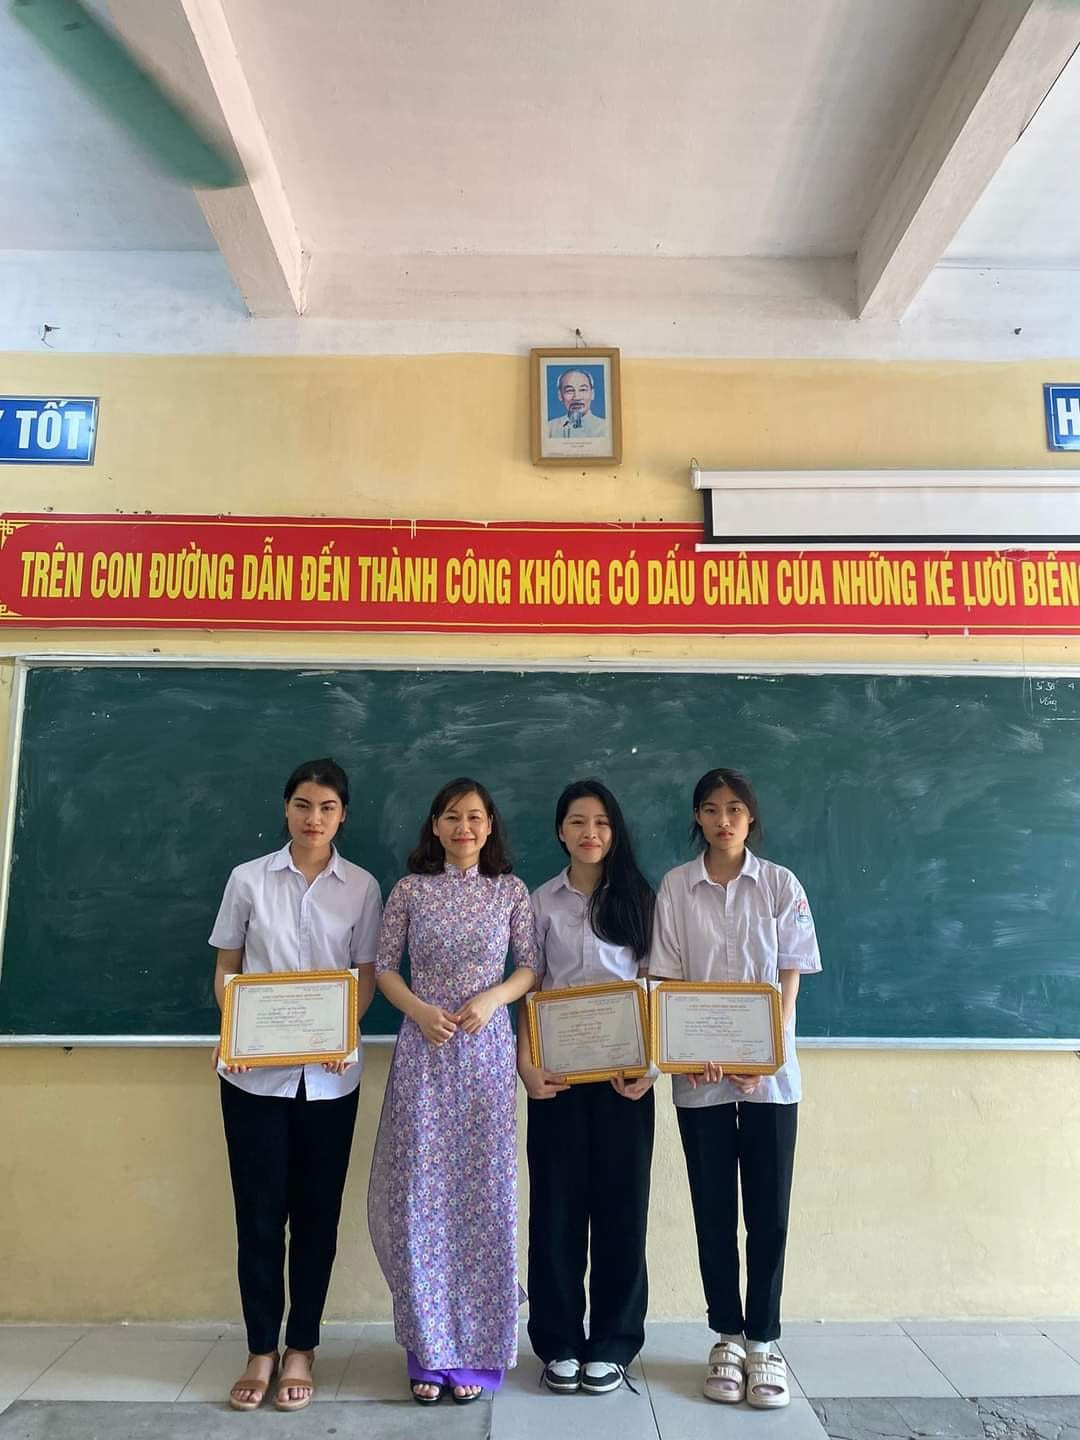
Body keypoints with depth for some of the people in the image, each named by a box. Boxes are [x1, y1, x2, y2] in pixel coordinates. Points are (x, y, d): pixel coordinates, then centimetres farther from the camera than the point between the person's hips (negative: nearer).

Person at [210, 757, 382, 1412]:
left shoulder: (362, 887, 1)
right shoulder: (249, 879, 1)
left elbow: (366, 978, 3)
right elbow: (227, 968, 6)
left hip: (329, 1074, 0)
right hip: (255, 1070, 0)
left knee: (318, 1210, 9)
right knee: (259, 1210, 7)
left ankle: (301, 1348, 25)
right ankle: (262, 1350, 24)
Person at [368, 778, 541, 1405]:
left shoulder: (510, 890, 3)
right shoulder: (410, 889, 2)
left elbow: (532, 966, 5)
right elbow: (384, 966, 4)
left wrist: (492, 999, -12)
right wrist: (420, 1010, -11)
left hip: (487, 1051, 0)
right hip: (423, 1050, 0)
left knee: (483, 1191, 5)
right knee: (423, 1193, 3)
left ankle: (477, 1352, 21)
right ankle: (430, 1350, 20)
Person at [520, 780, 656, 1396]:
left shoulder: (639, 898, 3)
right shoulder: (543, 902, 6)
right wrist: (525, 1062, -7)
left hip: (624, 1068, 0)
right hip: (559, 1068, 1)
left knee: (620, 1200, 6)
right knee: (557, 1202, 6)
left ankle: (612, 1343, 22)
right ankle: (559, 1342, 22)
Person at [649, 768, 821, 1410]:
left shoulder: (781, 885, 0)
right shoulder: (676, 886, 0)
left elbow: (790, 977, -1)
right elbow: (667, 977, 0)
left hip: (770, 1071, 0)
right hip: (700, 1073, 0)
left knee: (769, 1210, 5)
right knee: (714, 1209, 9)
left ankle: (764, 1340, 21)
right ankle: (728, 1337, 24)